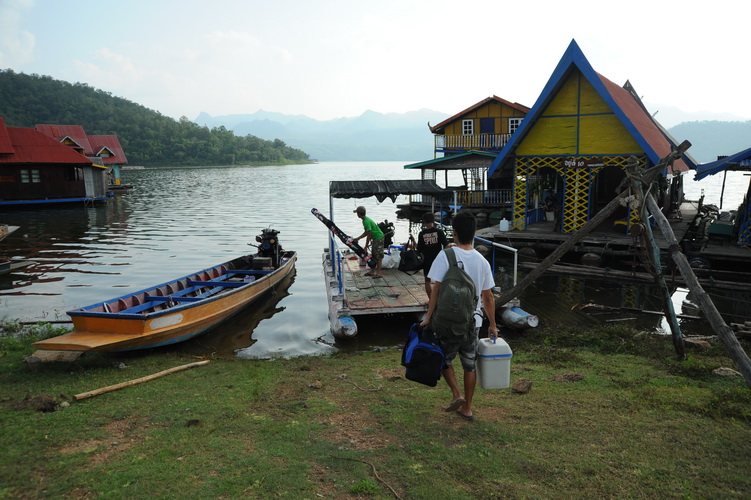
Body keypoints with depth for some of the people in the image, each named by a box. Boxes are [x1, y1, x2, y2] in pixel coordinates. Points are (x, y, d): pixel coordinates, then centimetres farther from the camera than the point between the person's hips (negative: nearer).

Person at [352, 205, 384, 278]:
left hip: (378, 239, -10)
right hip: (375, 239, 10)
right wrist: (358, 238, 15)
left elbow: (369, 235, -23)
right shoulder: (365, 220, 8)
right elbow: (366, 233, 16)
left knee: (378, 256, -7)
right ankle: (372, 271, 21)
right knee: (373, 256, 14)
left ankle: (379, 273, -5)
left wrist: (365, 246, -18)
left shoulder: (366, 222, -23)